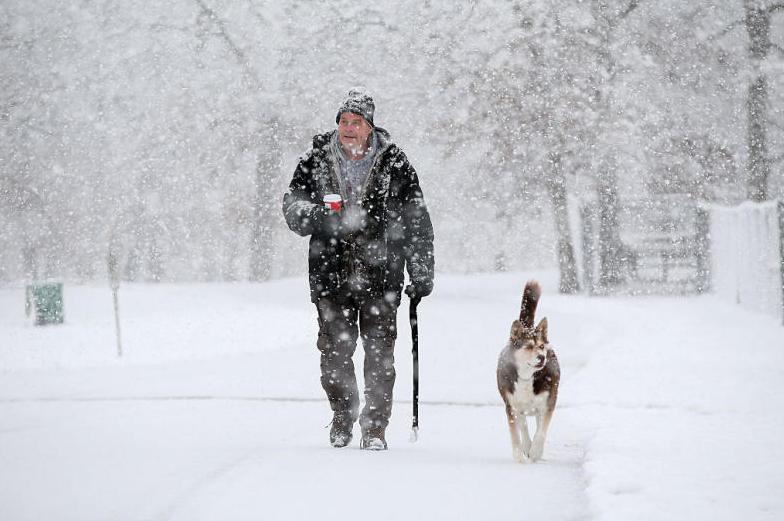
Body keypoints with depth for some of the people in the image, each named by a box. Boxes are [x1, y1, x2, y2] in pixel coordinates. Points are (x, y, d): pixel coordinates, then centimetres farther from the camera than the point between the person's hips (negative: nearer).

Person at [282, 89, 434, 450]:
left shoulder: (393, 163, 0)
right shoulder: (316, 161, 5)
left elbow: (416, 220, 4)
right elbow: (292, 206, 7)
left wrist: (421, 274, 2)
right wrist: (317, 215, -17)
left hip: (380, 274, -2)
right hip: (330, 272, 2)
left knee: (379, 352, -3)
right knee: (334, 351, 5)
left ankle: (375, 426, 4)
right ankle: (342, 415, 25)